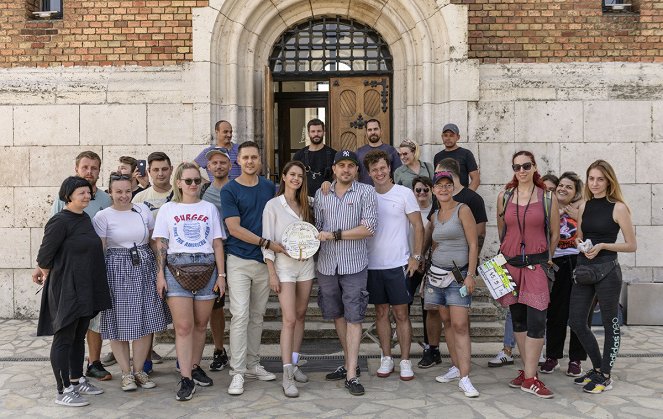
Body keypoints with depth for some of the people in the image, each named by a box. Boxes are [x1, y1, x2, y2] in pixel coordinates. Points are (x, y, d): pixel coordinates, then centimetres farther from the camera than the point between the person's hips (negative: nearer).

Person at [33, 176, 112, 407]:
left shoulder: (85, 218, 9)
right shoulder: (60, 221, -16)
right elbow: (45, 253, -14)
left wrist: (45, 268, 16)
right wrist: (47, 275, 2)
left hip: (86, 289, 8)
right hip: (65, 289, -8)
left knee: (79, 337, 17)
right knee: (63, 339, 0)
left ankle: (77, 380, 30)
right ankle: (63, 391, 7)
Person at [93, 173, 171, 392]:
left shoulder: (143, 210, 7)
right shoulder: (103, 216, -2)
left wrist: (160, 269, 8)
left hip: (144, 268, 3)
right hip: (117, 270, -3)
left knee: (146, 322, 5)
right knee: (119, 324, 3)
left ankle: (139, 369, 20)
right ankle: (126, 372, 17)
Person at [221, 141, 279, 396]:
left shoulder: (269, 187, 10)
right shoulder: (229, 190, -5)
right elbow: (234, 228, -11)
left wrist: (277, 246, 5)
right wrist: (267, 243, -14)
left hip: (264, 260, 5)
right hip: (239, 261, -4)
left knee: (257, 316, 11)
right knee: (240, 315, -7)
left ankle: (252, 364, 22)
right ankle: (237, 372, -1)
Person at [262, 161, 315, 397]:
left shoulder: (307, 203, 9)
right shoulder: (273, 205, -4)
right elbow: (267, 241, -6)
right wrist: (272, 273, -11)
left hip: (306, 263, 5)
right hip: (284, 264, -5)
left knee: (300, 316, 10)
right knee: (289, 319, -10)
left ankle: (294, 364, 23)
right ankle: (287, 376, -7)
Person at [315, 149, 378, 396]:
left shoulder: (366, 192, -3)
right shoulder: (321, 194, 9)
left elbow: (369, 228, -12)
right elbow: (316, 227, 13)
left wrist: (334, 234, -13)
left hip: (354, 265, -4)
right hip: (326, 264, 4)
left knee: (353, 318, -4)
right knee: (337, 315, 13)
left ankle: (351, 375, 0)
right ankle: (350, 363, 29)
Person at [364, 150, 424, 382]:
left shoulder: (404, 193, -3)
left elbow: (418, 226, -1)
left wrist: (415, 256, -7)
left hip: (398, 264, -3)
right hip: (373, 264, 3)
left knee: (401, 313, 2)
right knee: (381, 312, 10)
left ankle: (405, 361, 12)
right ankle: (386, 358, 21)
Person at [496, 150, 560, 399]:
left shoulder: (547, 199, 0)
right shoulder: (504, 197, 5)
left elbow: (554, 233, 9)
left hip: (536, 265, -2)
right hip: (510, 264, 3)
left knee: (536, 320, -9)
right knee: (518, 319, 9)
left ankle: (529, 378, -2)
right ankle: (528, 371, 22)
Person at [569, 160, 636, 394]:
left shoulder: (618, 208, -7)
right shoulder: (584, 207, 9)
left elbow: (632, 245, -6)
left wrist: (602, 245, -17)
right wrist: (579, 243, -2)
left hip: (607, 270, -6)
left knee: (610, 324, 6)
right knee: (576, 322, 8)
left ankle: (605, 376, 20)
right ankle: (598, 367, 28)